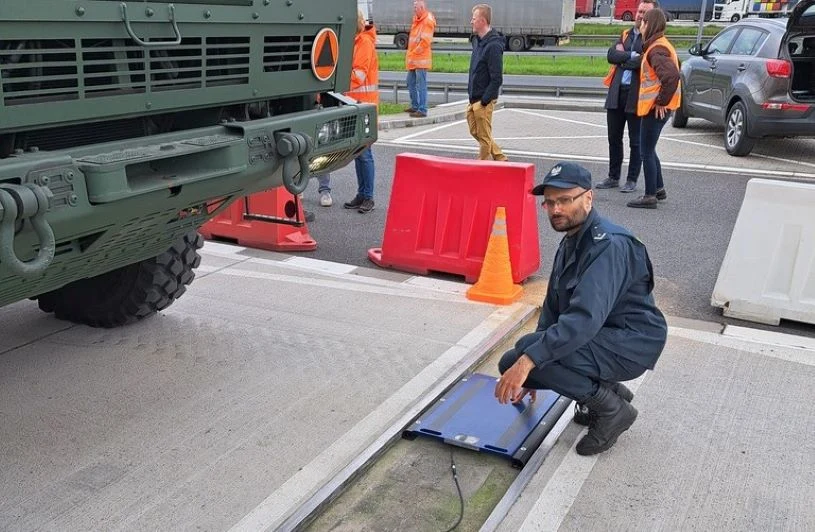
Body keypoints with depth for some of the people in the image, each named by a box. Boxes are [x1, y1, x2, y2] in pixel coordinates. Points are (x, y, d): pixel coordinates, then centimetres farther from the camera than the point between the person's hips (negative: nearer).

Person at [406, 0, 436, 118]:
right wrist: (410, 54, 14)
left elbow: (425, 41, -19)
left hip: (421, 58, -10)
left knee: (421, 84, -10)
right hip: (413, 58, 10)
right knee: (411, 82, 16)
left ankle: (422, 110, -8)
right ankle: (415, 106, 28)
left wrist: (415, 52, -15)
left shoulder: (428, 21, -12)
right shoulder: (416, 19, 16)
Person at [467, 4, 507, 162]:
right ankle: (500, 159, 29)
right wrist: (471, 93, 14)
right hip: (474, 99, 10)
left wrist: (484, 100, -19)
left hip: (484, 100, -10)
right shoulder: (477, 41, 10)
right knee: (475, 132, 17)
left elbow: (497, 79, -20)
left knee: (484, 137, 2)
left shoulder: (493, 45, -18)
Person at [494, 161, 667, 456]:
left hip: (630, 344, -10)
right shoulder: (571, 242, 9)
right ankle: (605, 390, 11)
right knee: (513, 364, 1)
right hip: (600, 337, 10)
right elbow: (553, 309, 13)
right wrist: (528, 374, 12)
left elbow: (585, 318, -35)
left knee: (526, 352, -26)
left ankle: (611, 408, -8)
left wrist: (529, 360, -38)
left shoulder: (609, 245, -23)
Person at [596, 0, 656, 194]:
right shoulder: (625, 34, 15)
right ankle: (613, 177, 23)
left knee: (635, 141, 4)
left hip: (636, 95, -6)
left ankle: (632, 180, 13)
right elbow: (611, 55, 1)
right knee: (614, 138, 12)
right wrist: (631, 56, -12)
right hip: (616, 93, 6)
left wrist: (622, 58, -7)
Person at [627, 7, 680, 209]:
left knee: (646, 152, -3)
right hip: (655, 107, 10)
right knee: (648, 150, 20)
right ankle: (659, 189, 30)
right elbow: (672, 71, 24)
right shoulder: (659, 45, 14)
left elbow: (672, 76, -31)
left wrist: (662, 101, -21)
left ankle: (650, 196, 3)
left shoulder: (656, 50, -17)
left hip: (656, 108, -10)